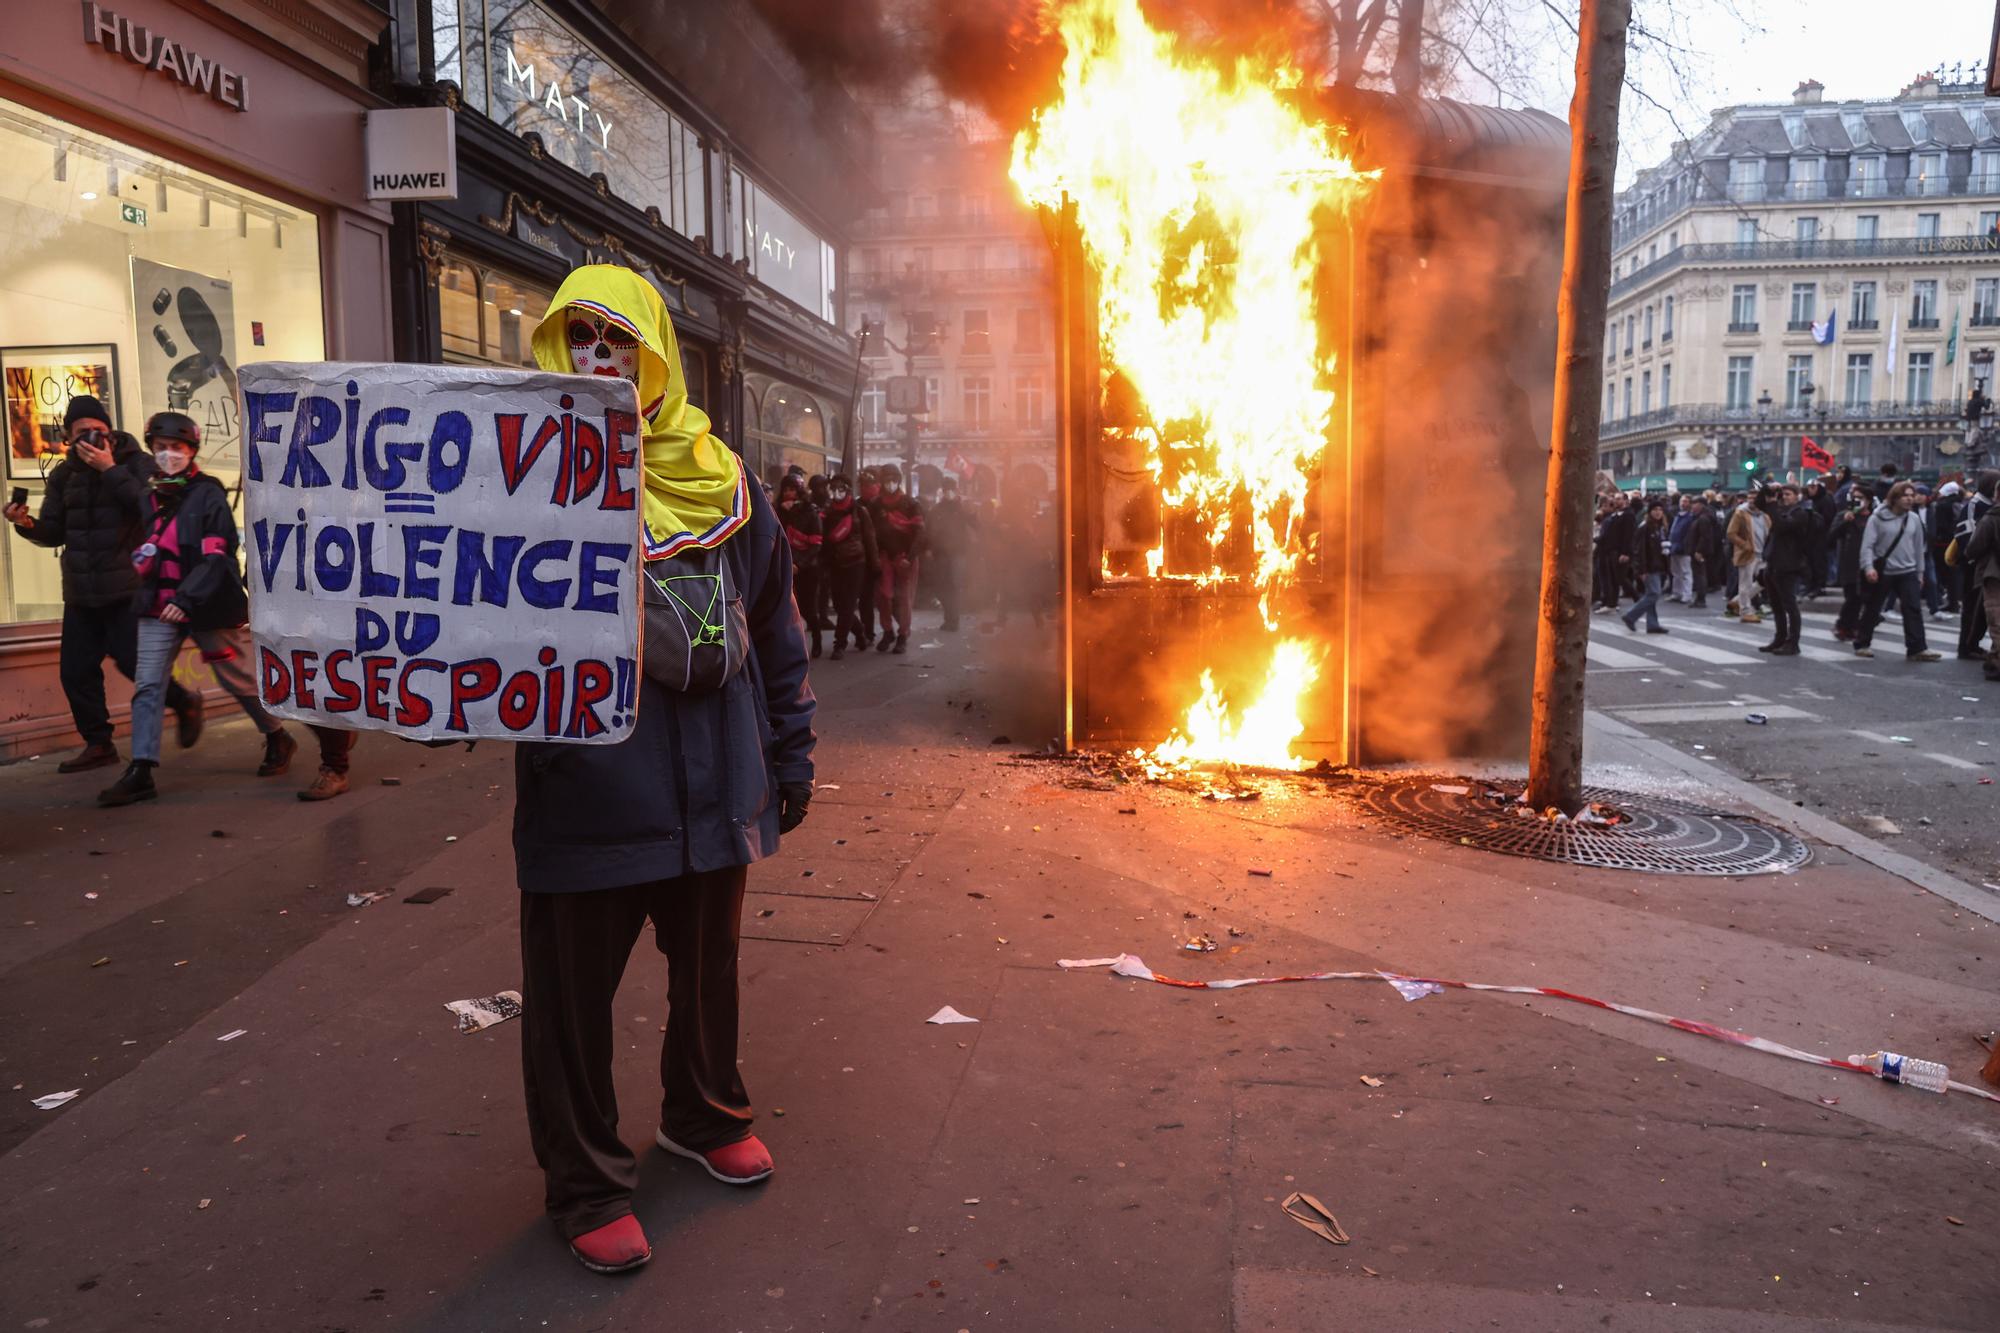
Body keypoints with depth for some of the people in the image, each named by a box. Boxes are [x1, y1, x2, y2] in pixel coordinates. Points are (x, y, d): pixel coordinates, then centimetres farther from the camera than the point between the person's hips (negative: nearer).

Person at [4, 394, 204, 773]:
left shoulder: (136, 462, -3)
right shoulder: (63, 475, 11)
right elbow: (55, 532, 12)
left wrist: (111, 470, -23)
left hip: (127, 588, -5)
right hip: (81, 592, 6)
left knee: (133, 662, -8)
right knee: (75, 670, 5)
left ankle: (184, 703, 20)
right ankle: (97, 744, 17)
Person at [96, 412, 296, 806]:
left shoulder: (208, 494, -9)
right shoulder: (148, 495, 9)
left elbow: (216, 556, -16)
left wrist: (186, 598, -25)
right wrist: (140, 561, 2)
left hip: (206, 607, -5)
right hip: (159, 606, 5)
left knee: (239, 679, 7)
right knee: (148, 686, -3)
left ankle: (278, 740, 28)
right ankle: (141, 772, -3)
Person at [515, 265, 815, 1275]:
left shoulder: (720, 483, 4)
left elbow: (775, 632, 10)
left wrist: (790, 757, 12)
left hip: (712, 789, 3)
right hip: (585, 799, -3)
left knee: (708, 971, 21)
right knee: (572, 996, 9)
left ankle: (705, 1116, 46)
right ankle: (584, 1185, 30)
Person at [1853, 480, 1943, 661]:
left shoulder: (1913, 519, 5)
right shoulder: (1878, 518, -8)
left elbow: (1918, 547, 13)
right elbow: (1867, 545, -13)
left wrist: (1920, 572, 13)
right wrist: (1869, 567, -26)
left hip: (1908, 573, 4)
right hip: (1882, 572, -3)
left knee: (1914, 610, -5)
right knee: (1872, 610, 7)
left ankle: (1917, 649, -5)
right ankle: (1862, 644, 20)